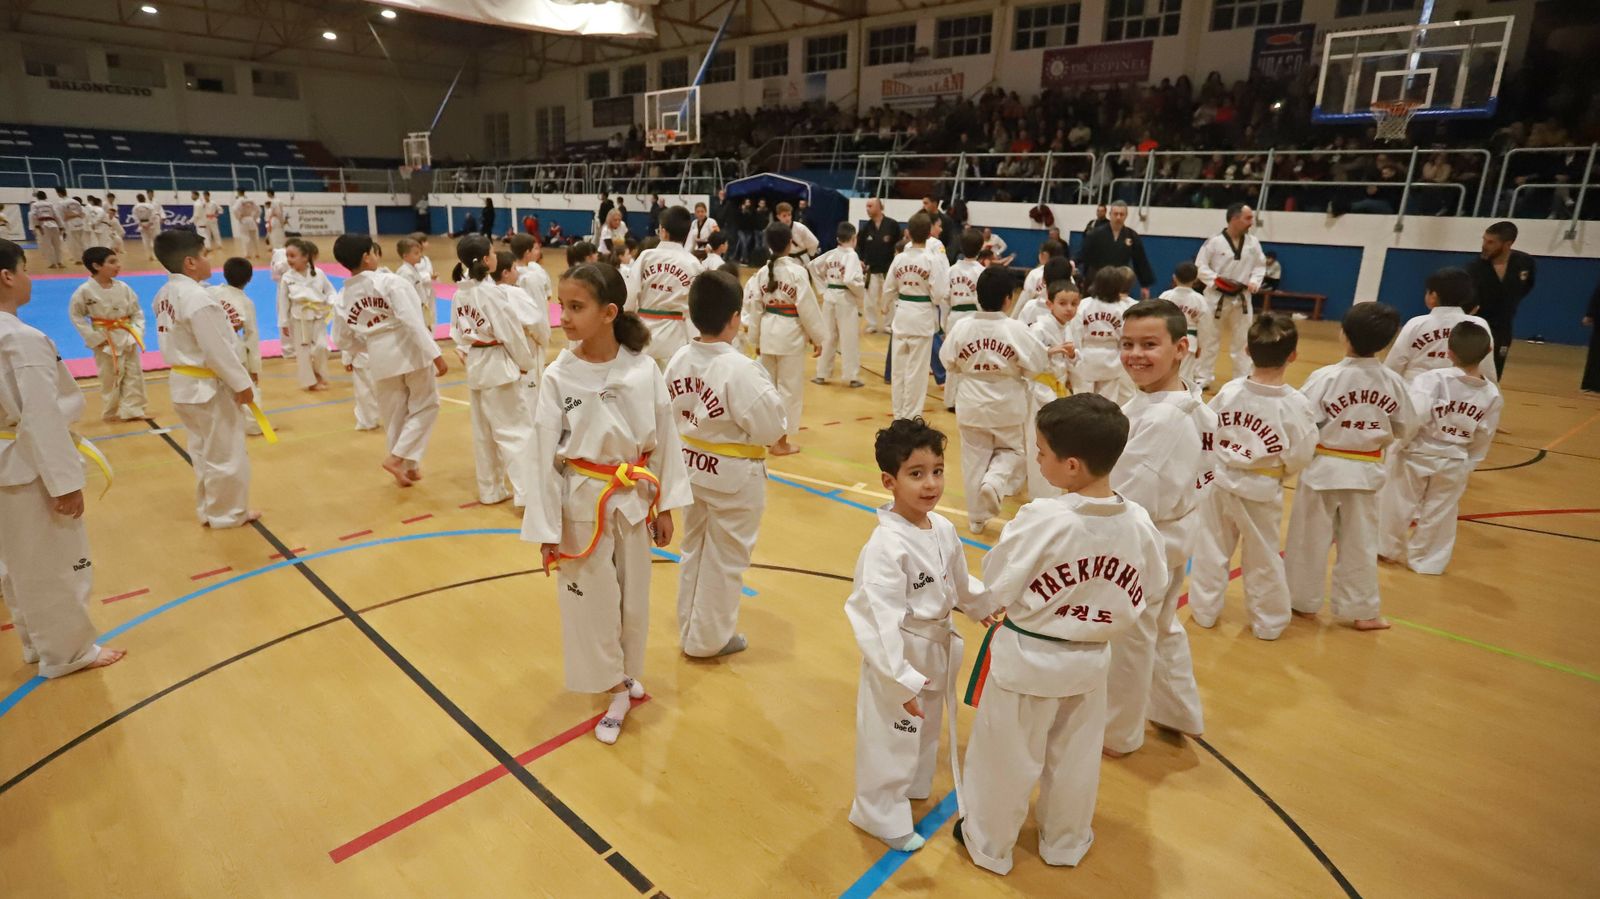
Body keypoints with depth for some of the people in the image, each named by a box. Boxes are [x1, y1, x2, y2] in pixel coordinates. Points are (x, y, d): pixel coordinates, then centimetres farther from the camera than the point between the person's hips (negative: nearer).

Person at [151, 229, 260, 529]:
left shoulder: (164, 294, 6)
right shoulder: (198, 299, -24)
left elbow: (180, 339, 13)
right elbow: (218, 351, -22)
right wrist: (242, 384, -15)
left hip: (185, 384, 9)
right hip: (210, 387, -9)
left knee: (203, 450, 21)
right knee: (226, 454, 6)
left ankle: (209, 509, 32)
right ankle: (228, 513, 18)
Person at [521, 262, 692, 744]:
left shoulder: (644, 369, -10)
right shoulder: (558, 377, -13)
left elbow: (664, 439, -1)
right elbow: (544, 456, -8)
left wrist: (665, 505, 3)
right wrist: (546, 530, -7)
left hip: (634, 499, 2)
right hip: (583, 502, -1)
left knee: (635, 594, 17)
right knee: (594, 600, 11)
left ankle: (627, 672, 44)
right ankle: (616, 691, 32)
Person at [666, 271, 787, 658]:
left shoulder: (679, 359, -5)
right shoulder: (740, 369, -26)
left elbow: (671, 413, 6)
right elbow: (769, 428, -22)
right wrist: (770, 394, -4)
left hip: (691, 466, 7)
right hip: (733, 475, -7)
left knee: (693, 549, 23)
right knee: (724, 558, 11)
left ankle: (690, 629, 38)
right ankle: (709, 638, 25)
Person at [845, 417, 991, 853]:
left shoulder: (943, 529, -5)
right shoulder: (886, 547, -30)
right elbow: (880, 619, -30)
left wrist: (986, 606, 22)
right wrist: (902, 679, -29)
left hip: (936, 649, 8)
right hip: (898, 654, -8)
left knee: (926, 729, 28)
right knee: (890, 739, 10)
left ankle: (914, 785, 54)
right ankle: (882, 815, 34)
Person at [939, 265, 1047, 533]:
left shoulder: (961, 327, -9)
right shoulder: (1016, 329, -15)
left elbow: (949, 363, 2)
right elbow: (1036, 367, -10)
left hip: (971, 403, 2)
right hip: (1007, 405, -2)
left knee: (974, 458, 11)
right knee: (1012, 450, 19)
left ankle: (976, 516, 19)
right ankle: (994, 483, -10)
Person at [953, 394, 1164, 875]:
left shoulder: (1042, 519, -29)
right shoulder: (1138, 521, -13)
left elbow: (997, 587, -17)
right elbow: (1151, 594, 2)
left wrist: (1007, 540, -2)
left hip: (1027, 657, -5)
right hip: (1091, 660, 5)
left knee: (1004, 756, 17)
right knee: (1075, 758, 25)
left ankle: (989, 843, 37)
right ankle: (1066, 842, 46)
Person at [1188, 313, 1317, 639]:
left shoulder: (1229, 391, -12)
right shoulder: (1296, 404, -19)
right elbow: (1298, 457, -12)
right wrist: (1278, 470, 9)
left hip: (1220, 481, 2)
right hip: (1261, 490, -1)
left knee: (1211, 548, 17)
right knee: (1263, 559, 16)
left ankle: (1204, 610, 29)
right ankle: (1269, 622, 32)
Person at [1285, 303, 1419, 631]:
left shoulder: (1325, 377, -20)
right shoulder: (1393, 382, -6)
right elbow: (1405, 430, 6)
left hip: (1323, 468, -3)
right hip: (1365, 471, 3)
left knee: (1310, 538, 12)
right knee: (1360, 543, 15)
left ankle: (1305, 601, 25)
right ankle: (1362, 610, 25)